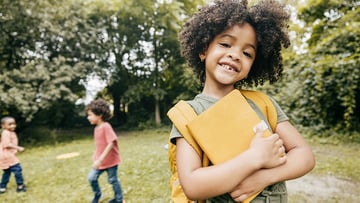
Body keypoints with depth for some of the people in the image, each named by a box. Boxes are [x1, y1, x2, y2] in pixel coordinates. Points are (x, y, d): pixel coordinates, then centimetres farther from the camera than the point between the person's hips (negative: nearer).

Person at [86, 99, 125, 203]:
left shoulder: (106, 127, -23)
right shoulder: (97, 128, 4)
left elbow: (111, 144, -27)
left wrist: (100, 159, -27)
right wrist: (97, 158, 15)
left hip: (110, 160, -7)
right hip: (100, 160, 7)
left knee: (113, 180, 8)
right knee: (91, 178, 5)